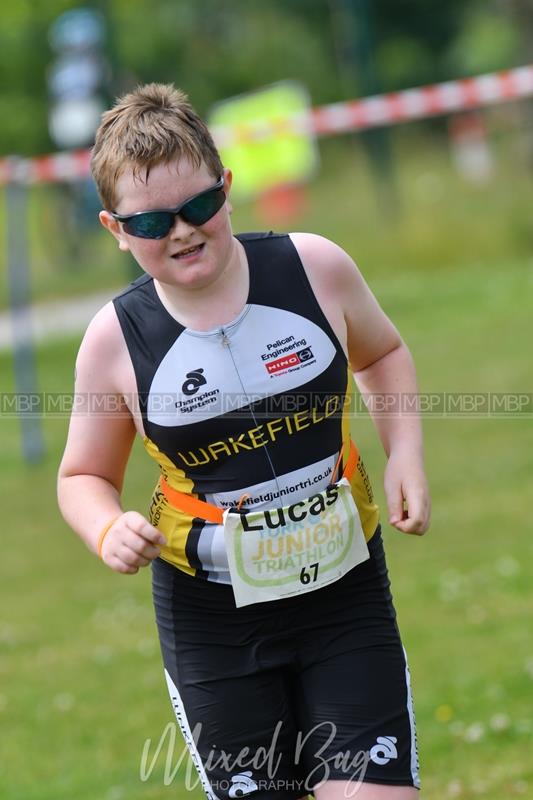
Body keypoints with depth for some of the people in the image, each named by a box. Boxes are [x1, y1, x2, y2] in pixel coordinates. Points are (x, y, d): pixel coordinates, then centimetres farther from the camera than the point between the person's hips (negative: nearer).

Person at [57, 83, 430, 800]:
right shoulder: (115, 340, -10)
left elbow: (381, 352, 14)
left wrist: (405, 453, -1)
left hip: (346, 588, 1)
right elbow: (84, 476, 6)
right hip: (213, 617, 0)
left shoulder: (315, 268, -8)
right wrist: (109, 532, -15)